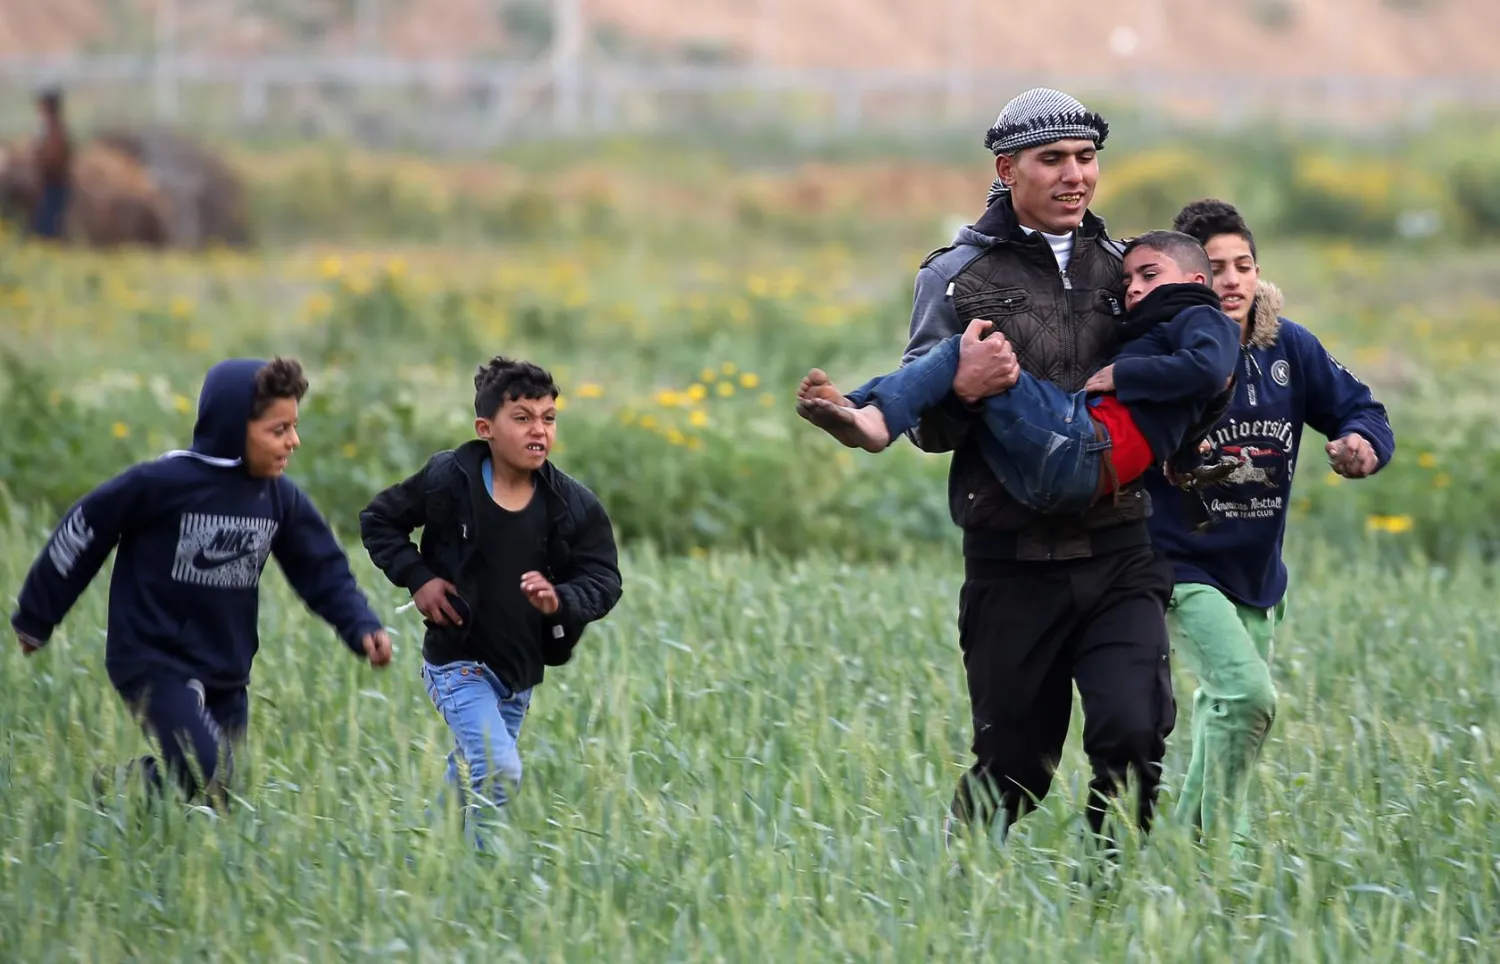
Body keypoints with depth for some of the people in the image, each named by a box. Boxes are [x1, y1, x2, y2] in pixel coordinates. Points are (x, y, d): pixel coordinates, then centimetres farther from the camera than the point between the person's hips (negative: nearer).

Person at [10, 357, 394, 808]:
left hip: (226, 676, 7)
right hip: (154, 664, -7)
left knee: (224, 802, 6)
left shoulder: (280, 498, 1)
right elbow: (81, 535, -6)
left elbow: (323, 571, 8)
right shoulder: (162, 483, -17)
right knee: (208, 774, -23)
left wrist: (362, 628, -11)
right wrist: (35, 620, 4)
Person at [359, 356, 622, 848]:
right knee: (499, 772, -23)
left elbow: (604, 581, -2)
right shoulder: (447, 480, -13)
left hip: (521, 671, 5)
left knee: (469, 780, 18)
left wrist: (561, 600, -24)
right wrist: (417, 577, -11)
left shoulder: (575, 506, -7)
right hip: (460, 660, -5)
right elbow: (379, 520, 3)